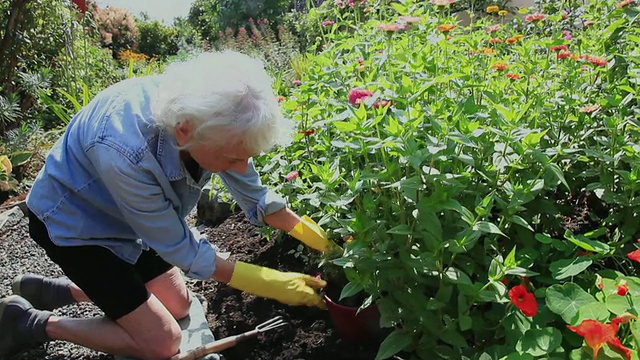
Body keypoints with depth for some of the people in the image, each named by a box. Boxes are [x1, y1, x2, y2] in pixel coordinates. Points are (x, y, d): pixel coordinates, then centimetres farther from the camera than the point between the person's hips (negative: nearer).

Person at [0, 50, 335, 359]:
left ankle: (61, 289, 23)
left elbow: (252, 195, -7)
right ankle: (33, 323, 10)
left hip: (123, 217, 6)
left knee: (178, 307, 15)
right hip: (74, 224, -6)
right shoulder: (124, 151, -42)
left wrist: (314, 236, -10)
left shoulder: (207, 111, -24)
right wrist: (271, 284, -24)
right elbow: (180, 249, -27)